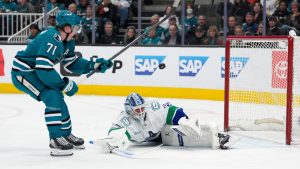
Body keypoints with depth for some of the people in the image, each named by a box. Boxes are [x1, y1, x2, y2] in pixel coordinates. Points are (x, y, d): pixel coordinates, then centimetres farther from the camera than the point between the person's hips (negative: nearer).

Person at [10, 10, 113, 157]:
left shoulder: (67, 41, 3)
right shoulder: (51, 39, -29)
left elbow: (72, 64, 14)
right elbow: (43, 71, -32)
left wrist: (93, 64, 0)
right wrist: (65, 85, -23)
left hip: (34, 72, 10)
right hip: (22, 73, -10)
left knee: (58, 98, 16)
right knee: (53, 97, -21)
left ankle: (66, 134, 32)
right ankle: (56, 139, -16)